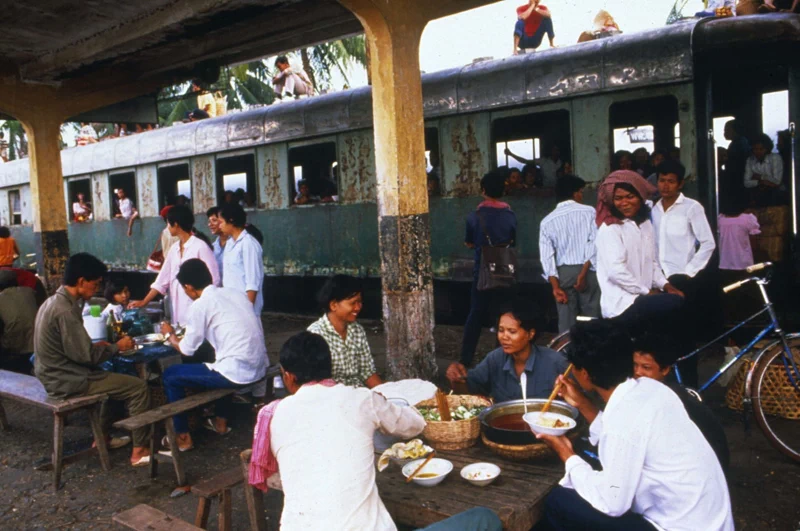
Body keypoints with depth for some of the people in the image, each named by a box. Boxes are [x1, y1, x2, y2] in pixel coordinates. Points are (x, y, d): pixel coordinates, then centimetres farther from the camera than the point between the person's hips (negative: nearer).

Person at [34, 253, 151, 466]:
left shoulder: (54, 302, 6)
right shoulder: (65, 311, -25)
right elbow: (85, 355, -22)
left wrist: (95, 345, 8)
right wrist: (117, 347, -8)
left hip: (57, 375, 10)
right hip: (68, 381, -10)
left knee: (110, 375, 32)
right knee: (139, 387, -9)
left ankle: (102, 436, 34)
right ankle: (140, 450, -1)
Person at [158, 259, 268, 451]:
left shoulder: (200, 305, -7)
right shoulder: (236, 293, 12)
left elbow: (187, 349, 1)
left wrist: (170, 335, 21)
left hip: (237, 373, -7)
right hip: (259, 368, 7)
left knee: (170, 375, 12)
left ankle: (183, 437, 20)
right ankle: (221, 422, 44)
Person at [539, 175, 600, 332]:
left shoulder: (547, 221, 8)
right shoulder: (589, 212, 2)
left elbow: (546, 256, -1)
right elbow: (594, 244, -10)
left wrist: (555, 286, -5)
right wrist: (583, 273, -12)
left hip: (562, 273, 2)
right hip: (587, 270, -2)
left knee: (566, 322, 5)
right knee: (591, 318, 2)